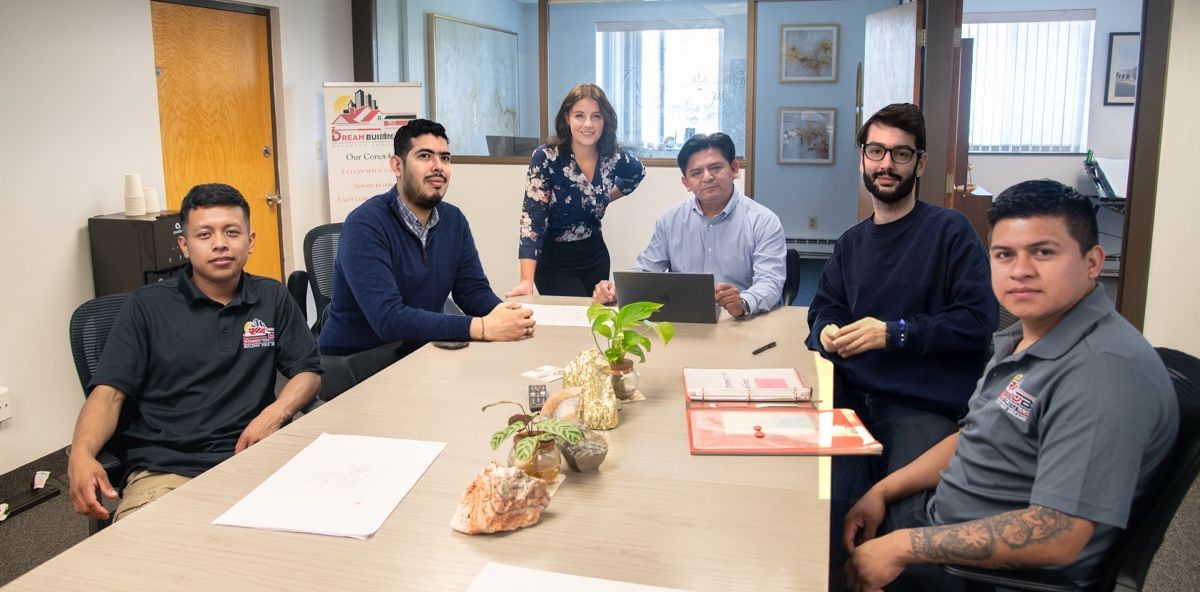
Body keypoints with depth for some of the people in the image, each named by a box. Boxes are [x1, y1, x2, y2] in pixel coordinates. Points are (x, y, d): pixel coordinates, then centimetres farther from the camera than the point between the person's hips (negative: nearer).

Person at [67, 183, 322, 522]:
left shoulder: (273, 298, 15)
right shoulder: (147, 306, 9)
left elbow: (308, 373, 15)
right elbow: (109, 393, 3)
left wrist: (276, 412, -7)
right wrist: (82, 454, -17)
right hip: (164, 471, -2)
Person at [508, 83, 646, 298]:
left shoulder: (613, 157, -5)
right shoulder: (545, 158, -19)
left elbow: (638, 172, 20)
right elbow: (532, 218, -25)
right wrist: (527, 280, -35)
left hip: (596, 257, 5)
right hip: (555, 260, -5)